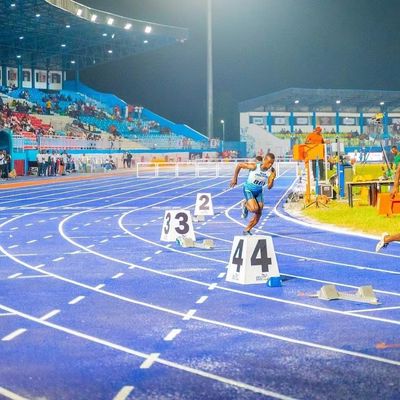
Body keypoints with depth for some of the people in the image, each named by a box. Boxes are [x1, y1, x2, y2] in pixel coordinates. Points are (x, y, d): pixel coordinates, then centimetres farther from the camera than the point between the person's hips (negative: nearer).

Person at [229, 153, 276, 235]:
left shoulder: (272, 172, -18)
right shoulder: (254, 166, -27)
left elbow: (269, 187, -14)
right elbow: (239, 165, -13)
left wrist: (272, 180, -35)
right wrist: (235, 178, -8)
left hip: (259, 191, 5)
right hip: (248, 189, -5)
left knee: (259, 213, 3)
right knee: (254, 209, -24)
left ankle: (247, 230, 23)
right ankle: (245, 204, 11)